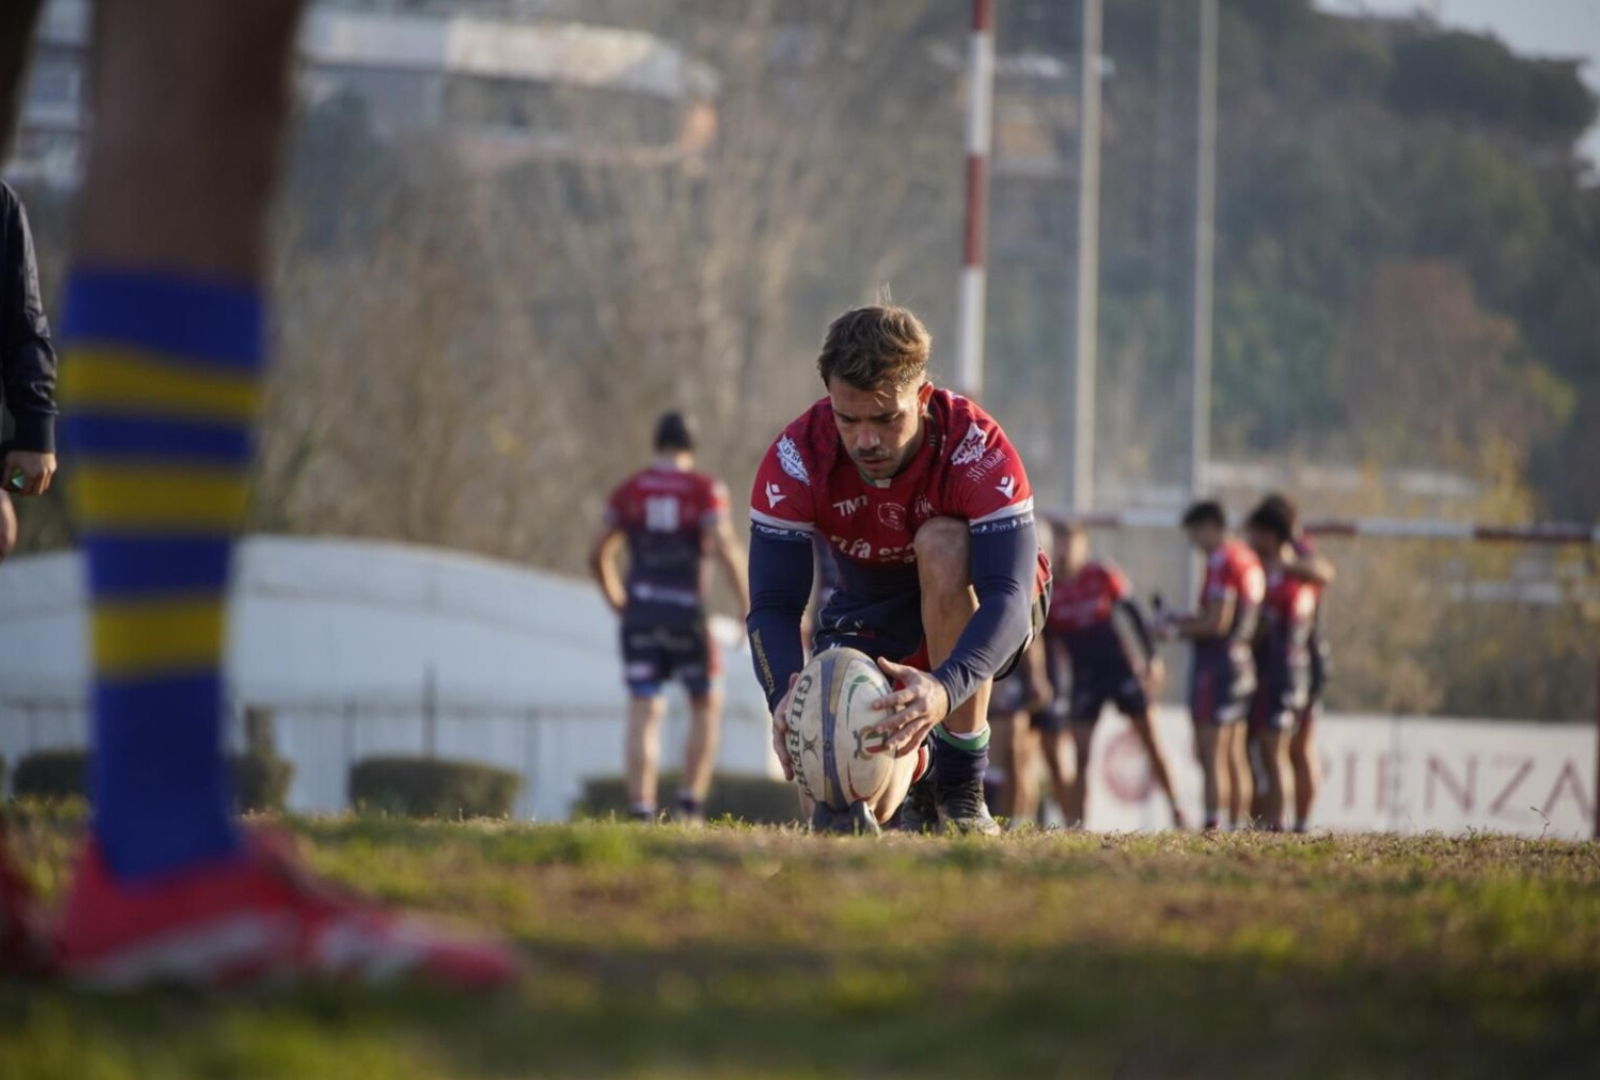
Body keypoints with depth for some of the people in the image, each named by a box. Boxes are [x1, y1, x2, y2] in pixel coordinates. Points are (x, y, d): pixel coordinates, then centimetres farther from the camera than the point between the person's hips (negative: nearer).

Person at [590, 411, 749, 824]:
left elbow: (598, 555, 9)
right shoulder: (705, 489, -3)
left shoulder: (629, 490, 6)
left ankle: (641, 811, -6)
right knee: (706, 707, 15)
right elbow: (725, 547, -15)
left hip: (640, 615, 2)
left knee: (644, 715, 3)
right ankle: (691, 803, 6)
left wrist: (617, 601, 24)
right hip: (686, 615, -2)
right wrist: (747, 603, -9)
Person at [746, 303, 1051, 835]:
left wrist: (945, 689, -59)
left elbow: (1010, 596, -40)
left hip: (972, 608, -2)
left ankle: (961, 784, -23)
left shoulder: (978, 449, -31)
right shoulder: (796, 459, -24)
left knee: (941, 544, -37)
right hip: (871, 621, 2)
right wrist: (787, 696, -48)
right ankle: (917, 759, 21)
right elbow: (772, 605, -26)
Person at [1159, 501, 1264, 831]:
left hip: (1216, 664, -10)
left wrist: (1178, 628, -5)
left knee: (1211, 755, -9)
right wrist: (1187, 621, 16)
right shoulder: (1248, 560, 14)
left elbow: (1217, 623, -19)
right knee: (1235, 757, 13)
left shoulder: (1222, 562, -14)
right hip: (1241, 660, 10)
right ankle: (1238, 824, 14)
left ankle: (1212, 825, -13)